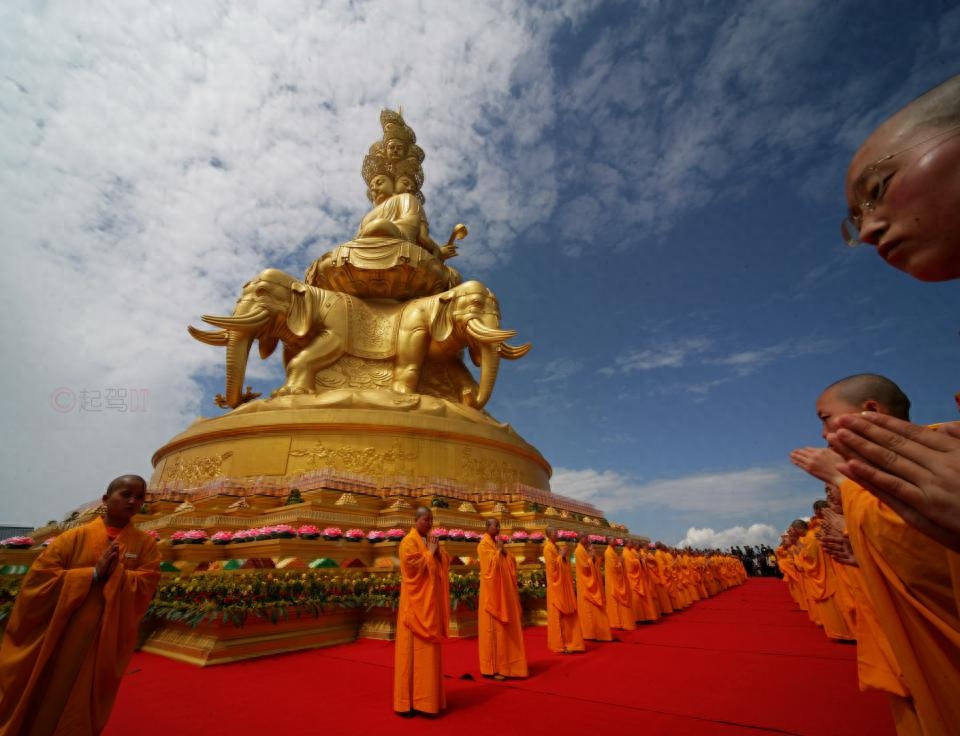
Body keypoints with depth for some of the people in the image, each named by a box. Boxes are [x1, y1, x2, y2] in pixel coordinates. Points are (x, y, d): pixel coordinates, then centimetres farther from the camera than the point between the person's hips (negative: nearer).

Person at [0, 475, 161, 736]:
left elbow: (147, 586, -9)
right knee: (43, 702, 14)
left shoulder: (145, 543, -2)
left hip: (106, 642, 1)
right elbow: (40, 576, -10)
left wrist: (115, 573, -23)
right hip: (61, 637, 0)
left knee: (83, 709, 14)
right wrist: (94, 574, -19)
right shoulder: (75, 536, -3)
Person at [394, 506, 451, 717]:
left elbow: (445, 563, 9)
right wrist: (430, 552, -13)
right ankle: (408, 700, 8)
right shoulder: (408, 542, -11)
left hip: (430, 603, 8)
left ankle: (424, 695, 24)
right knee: (414, 649, -2)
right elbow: (416, 566, -21)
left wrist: (437, 551, -7)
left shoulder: (430, 541, 12)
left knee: (428, 649, 13)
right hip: (416, 603, -8)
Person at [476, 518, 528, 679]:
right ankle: (493, 668, 6)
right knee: (494, 629, -3)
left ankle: (504, 665, 21)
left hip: (505, 592, 8)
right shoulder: (484, 545, -10)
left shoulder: (497, 543, 14)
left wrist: (503, 550, -3)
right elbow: (491, 564, -21)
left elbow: (511, 563, 12)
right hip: (493, 593, -8)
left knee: (506, 629, 11)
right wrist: (498, 550, -14)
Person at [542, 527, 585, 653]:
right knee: (558, 616, -2)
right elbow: (552, 565, -20)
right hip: (556, 586, -9)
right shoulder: (548, 548, -13)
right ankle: (559, 644, 5)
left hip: (564, 585, 9)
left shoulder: (555, 547, 15)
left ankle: (567, 642, 19)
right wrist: (561, 555, -16)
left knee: (567, 615, 12)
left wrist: (565, 554, 6)